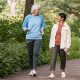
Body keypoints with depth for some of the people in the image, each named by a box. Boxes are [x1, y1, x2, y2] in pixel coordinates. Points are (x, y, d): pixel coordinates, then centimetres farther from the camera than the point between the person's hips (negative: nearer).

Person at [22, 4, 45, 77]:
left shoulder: (41, 17, 7)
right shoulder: (28, 17, 4)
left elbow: (43, 26, 16)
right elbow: (24, 26, 10)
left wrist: (42, 30, -5)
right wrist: (26, 29, -12)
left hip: (38, 38, -1)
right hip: (29, 38, 1)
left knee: (35, 53, -14)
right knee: (30, 54, 5)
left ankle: (34, 70, -18)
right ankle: (31, 69, 15)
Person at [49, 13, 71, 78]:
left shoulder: (66, 27, -3)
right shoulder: (55, 26, 7)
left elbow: (68, 37, -4)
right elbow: (52, 36, 11)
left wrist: (67, 47, -10)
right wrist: (50, 45, 9)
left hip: (62, 46, -2)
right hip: (55, 45, 2)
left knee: (63, 59, 10)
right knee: (53, 58, -10)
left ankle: (63, 71, 32)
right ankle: (52, 73, -14)